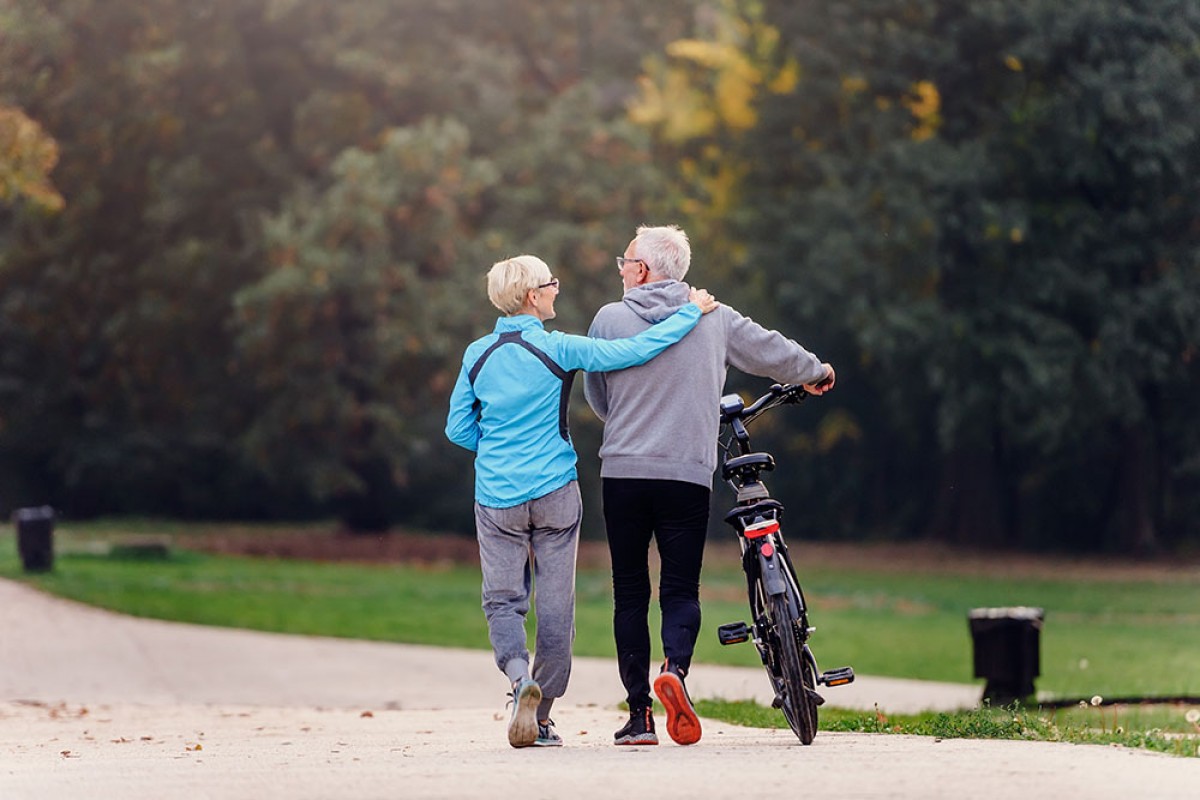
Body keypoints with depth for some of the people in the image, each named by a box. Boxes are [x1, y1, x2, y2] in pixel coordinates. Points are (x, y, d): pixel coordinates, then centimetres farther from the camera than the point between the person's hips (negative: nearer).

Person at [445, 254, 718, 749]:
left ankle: (520, 676, -21)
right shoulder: (558, 350, -10)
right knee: (555, 607, 6)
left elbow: (458, 430, 6)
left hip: (496, 498, 2)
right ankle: (541, 716, 6)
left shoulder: (477, 355, 1)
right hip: (554, 494, -2)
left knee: (502, 601, 8)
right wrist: (691, 312, -1)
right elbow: (635, 351, -11)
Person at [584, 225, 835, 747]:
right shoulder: (713, 318, 4)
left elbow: (595, 395, 9)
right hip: (688, 475, 0)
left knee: (630, 592, 7)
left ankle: (639, 714, 3)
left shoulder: (610, 319, 1)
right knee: (681, 589, 6)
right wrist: (813, 372, 37)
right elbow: (769, 350, 17)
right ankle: (675, 666, -24)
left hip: (623, 471, 0)